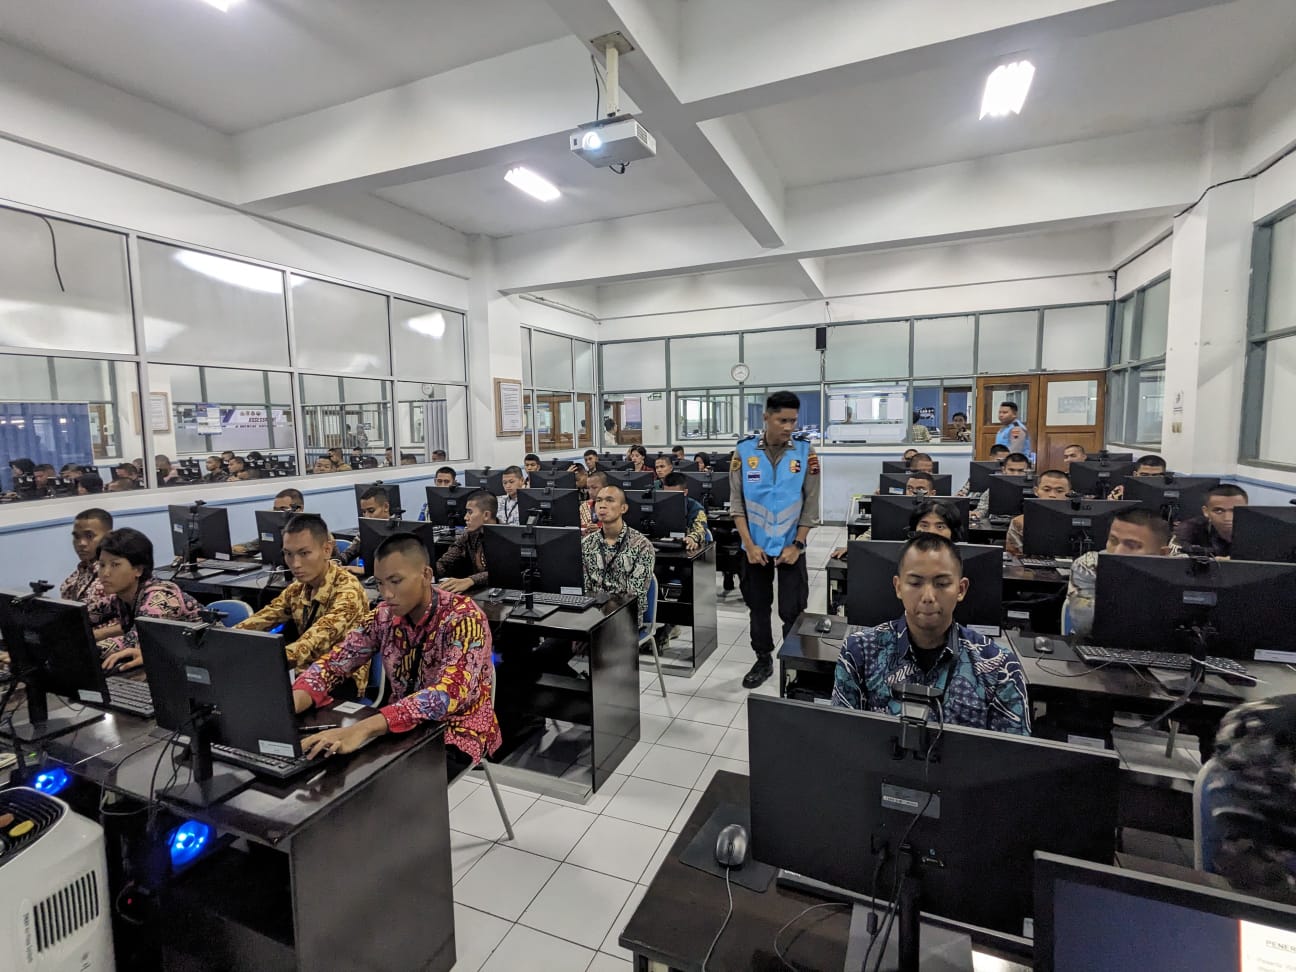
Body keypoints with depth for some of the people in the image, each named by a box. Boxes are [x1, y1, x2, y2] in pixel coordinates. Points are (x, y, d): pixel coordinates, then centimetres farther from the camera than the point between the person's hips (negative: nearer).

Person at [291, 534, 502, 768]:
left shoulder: (463, 618, -23)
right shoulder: (385, 616, -4)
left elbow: (451, 693, -36)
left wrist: (363, 729, -46)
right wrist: (287, 707, -27)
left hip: (458, 731, -5)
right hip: (403, 726, 5)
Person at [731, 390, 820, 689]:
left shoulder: (805, 450, -7)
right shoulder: (744, 450, -7)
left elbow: (811, 504, -4)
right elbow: (737, 502, -6)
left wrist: (796, 545, -8)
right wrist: (749, 544, -11)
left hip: (790, 546, -1)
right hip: (755, 545, 1)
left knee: (792, 610, 3)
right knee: (758, 606, 14)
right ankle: (763, 660, 32)